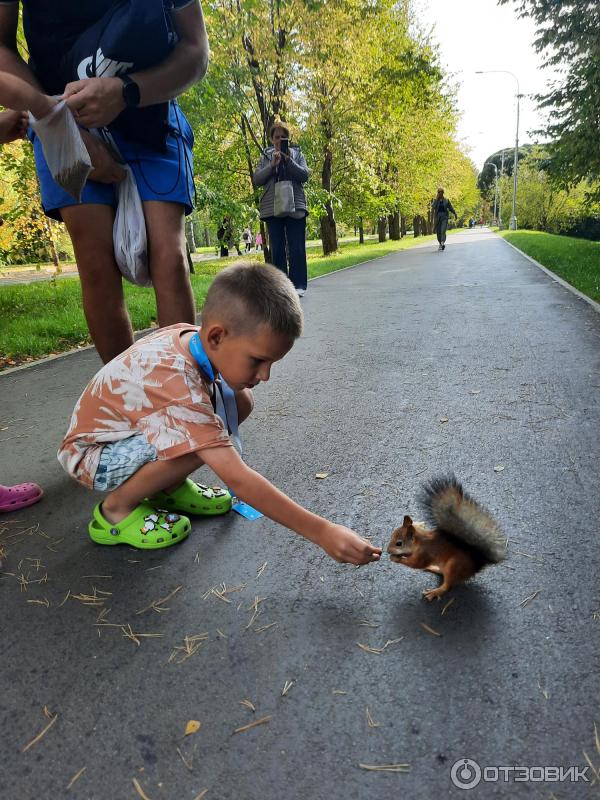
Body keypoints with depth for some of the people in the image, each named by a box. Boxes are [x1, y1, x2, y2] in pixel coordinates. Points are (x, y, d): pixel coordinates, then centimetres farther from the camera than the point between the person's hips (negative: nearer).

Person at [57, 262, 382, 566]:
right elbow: (238, 479, -41)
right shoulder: (179, 387, -39)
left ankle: (168, 486, 4)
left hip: (128, 430, 8)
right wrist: (321, 531, -39)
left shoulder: (191, 335, -16)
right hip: (91, 453, -7)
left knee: (239, 400, -10)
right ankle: (117, 508, -9)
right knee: (195, 445, -36)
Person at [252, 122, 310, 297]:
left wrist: (289, 160, -11)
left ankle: (298, 284, -1)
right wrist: (272, 165, -9)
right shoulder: (266, 156, 13)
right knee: (277, 249, 1)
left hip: (295, 207, -1)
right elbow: (256, 180, 3)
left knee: (296, 248, -4)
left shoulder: (296, 153, 12)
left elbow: (305, 175, 0)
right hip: (272, 208, 1)